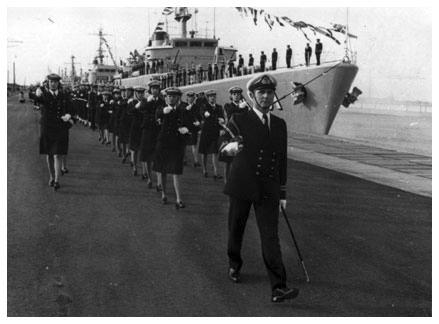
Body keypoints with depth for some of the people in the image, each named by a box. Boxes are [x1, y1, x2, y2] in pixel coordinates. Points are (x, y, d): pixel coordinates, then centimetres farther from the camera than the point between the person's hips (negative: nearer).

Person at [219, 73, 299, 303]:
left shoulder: (280, 125, 11)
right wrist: (231, 147, -30)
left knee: (270, 237, -7)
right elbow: (223, 147, -5)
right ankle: (234, 266, 40)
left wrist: (282, 193, 15)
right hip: (241, 186, -1)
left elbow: (282, 161, 15)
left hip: (268, 190, 1)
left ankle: (278, 288, -11)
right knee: (236, 230, 13)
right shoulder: (239, 120, 0)